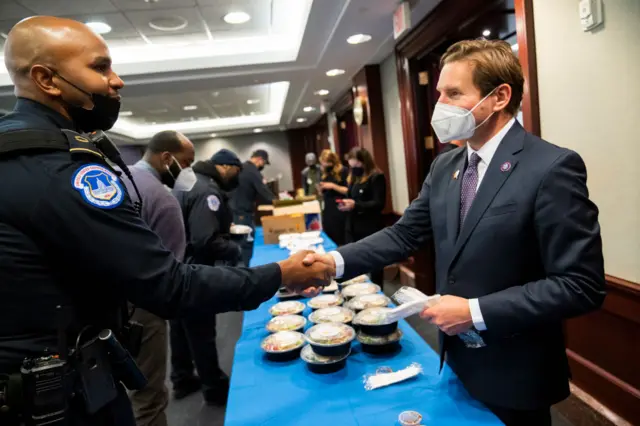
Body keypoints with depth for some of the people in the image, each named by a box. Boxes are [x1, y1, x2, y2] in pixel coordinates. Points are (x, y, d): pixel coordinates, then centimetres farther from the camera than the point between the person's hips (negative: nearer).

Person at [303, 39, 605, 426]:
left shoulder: (552, 167, -20)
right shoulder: (445, 166, 2)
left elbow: (581, 286, -21)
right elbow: (405, 234, 0)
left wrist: (476, 312, -24)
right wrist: (337, 261, -13)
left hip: (514, 371, -6)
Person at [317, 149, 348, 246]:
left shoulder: (343, 171, -7)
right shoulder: (324, 173, 11)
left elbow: (349, 191, -11)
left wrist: (333, 186, -17)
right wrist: (321, 189, -2)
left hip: (340, 211, -6)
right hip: (327, 211, 6)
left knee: (341, 240, 1)